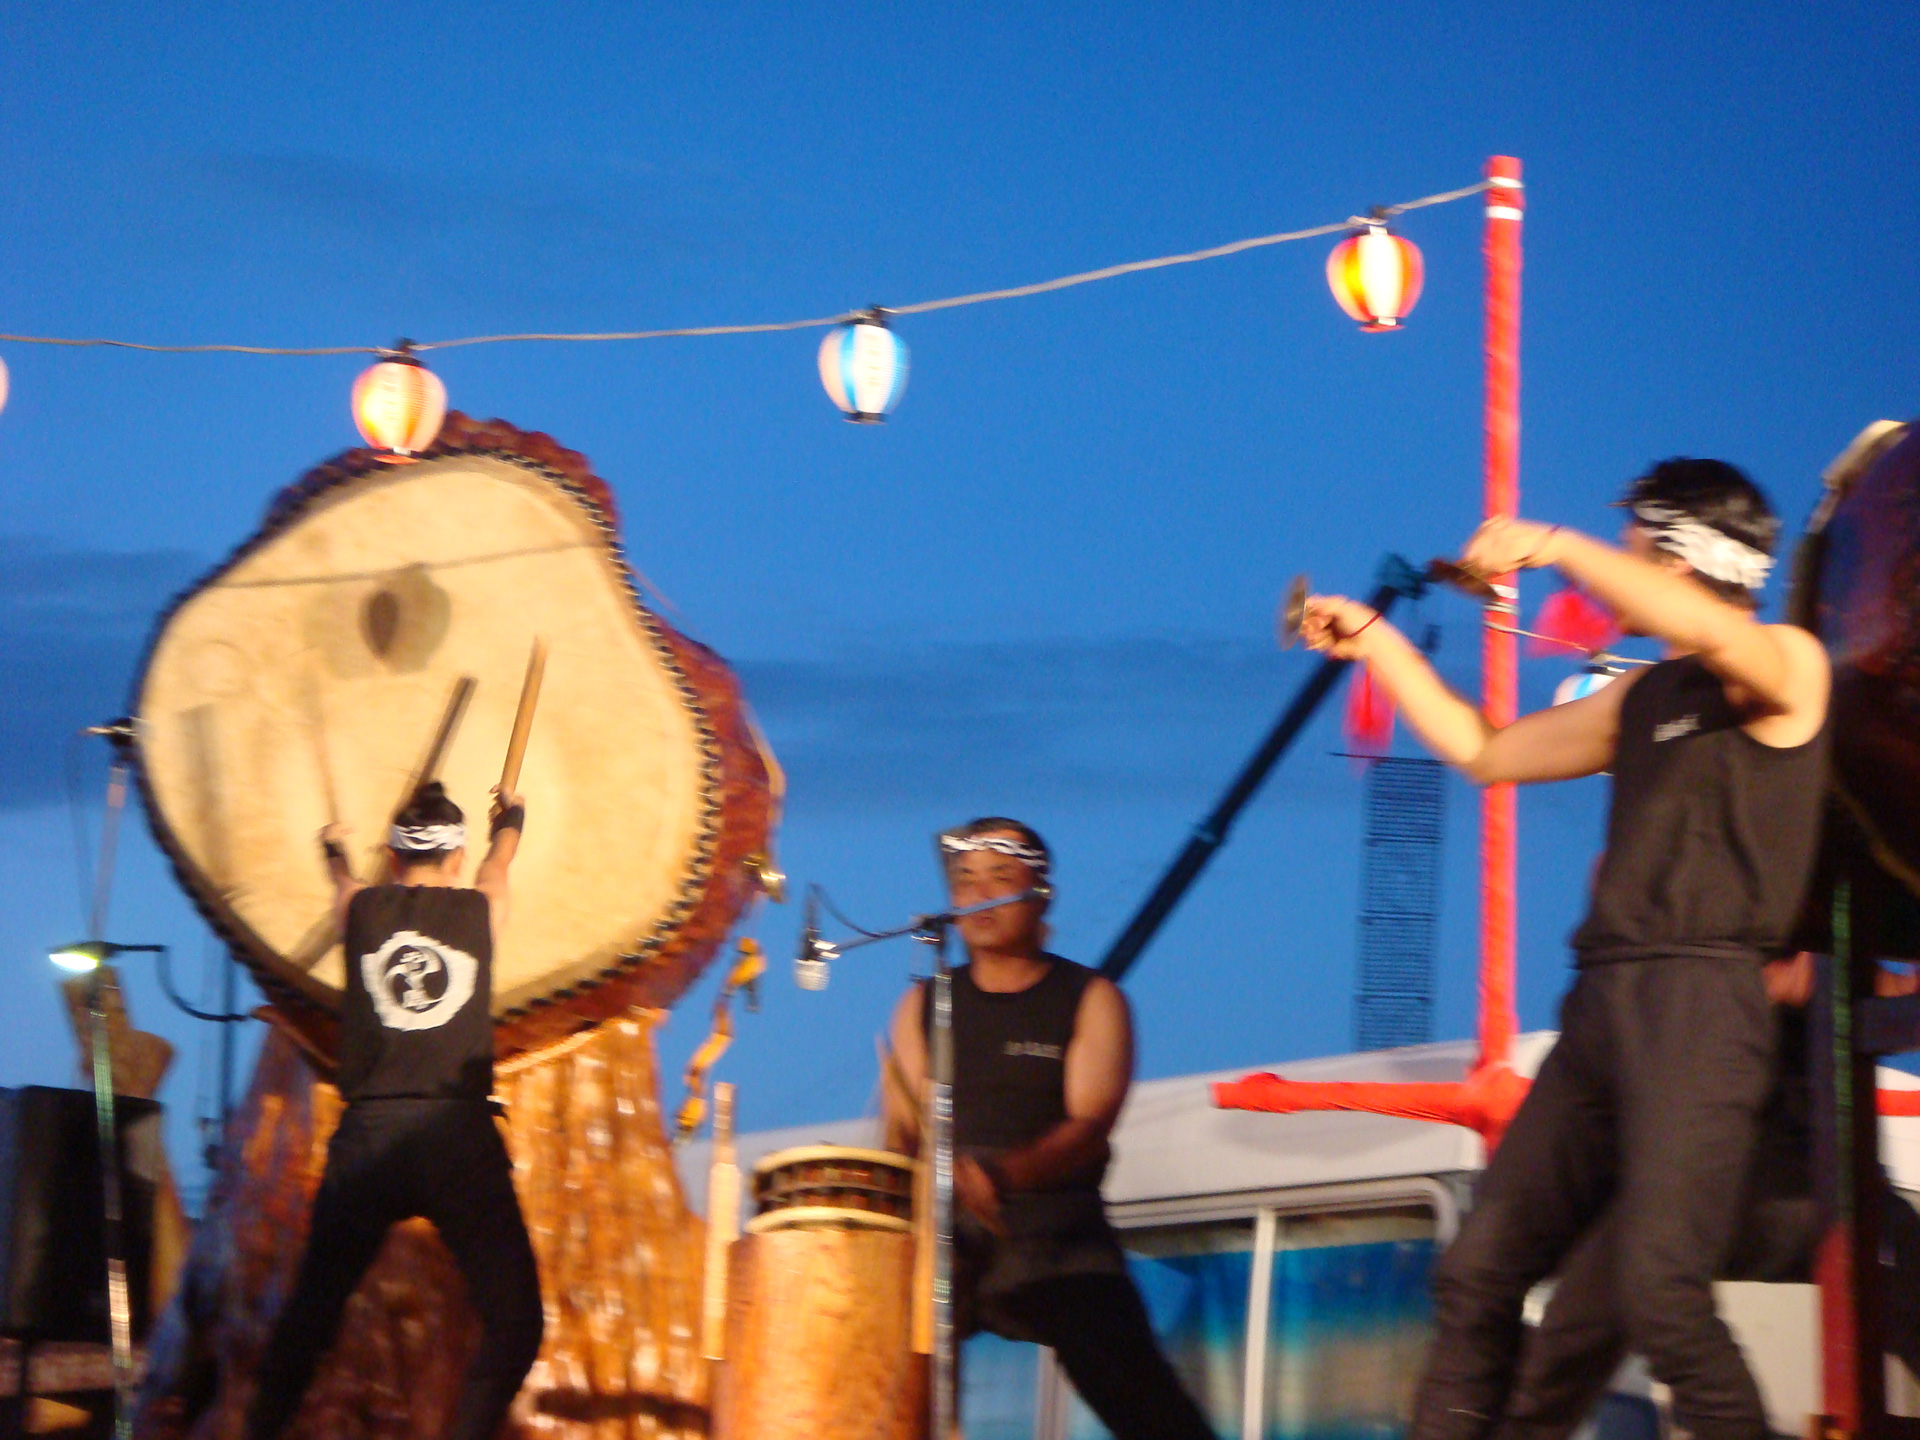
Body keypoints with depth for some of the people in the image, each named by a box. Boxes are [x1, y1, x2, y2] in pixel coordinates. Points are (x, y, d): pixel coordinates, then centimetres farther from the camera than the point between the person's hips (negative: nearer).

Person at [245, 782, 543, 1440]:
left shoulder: (362, 908, 10)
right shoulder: (480, 909, 9)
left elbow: (343, 880, 37)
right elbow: (498, 865, 34)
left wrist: (334, 849, 60)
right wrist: (510, 817, 57)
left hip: (366, 1135, 3)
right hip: (458, 1136, -3)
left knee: (310, 1311, 16)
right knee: (513, 1321, -1)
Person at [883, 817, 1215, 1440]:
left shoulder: (1089, 1000, 4)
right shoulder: (924, 1006, 15)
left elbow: (1089, 1126, -9)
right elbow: (902, 1131, 10)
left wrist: (1005, 1173, -29)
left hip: (1053, 1235, -3)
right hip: (942, 1234, 3)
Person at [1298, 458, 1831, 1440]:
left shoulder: (1787, 664, 0)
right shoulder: (1641, 699, 23)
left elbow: (1707, 629, -22)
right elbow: (1485, 753, 32)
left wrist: (1556, 546, -15)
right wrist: (1376, 644, 30)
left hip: (1701, 1001, -8)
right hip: (1604, 1001, 8)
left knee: (1659, 1291, -22)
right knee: (1477, 1273, 4)